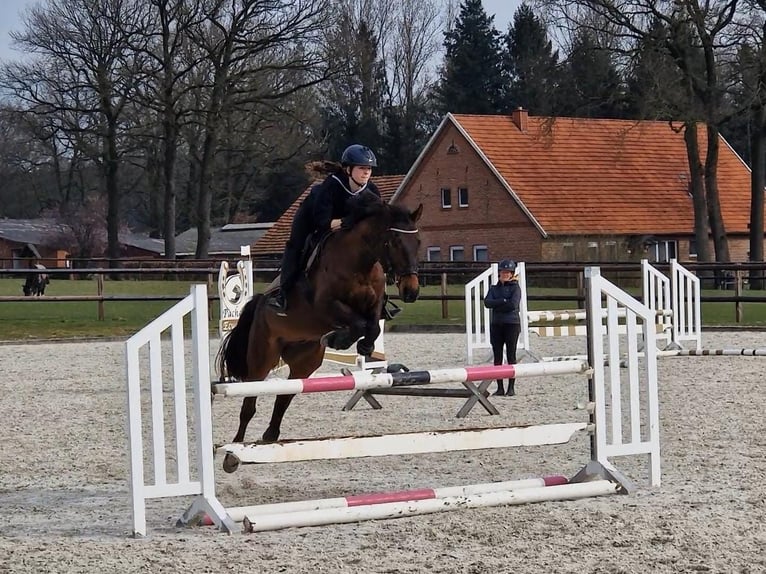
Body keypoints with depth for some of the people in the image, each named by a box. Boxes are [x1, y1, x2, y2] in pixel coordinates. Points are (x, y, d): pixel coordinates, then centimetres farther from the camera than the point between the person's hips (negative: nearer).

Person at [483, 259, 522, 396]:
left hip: (511, 324, -4)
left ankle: (511, 387, 1)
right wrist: (503, 301, -14)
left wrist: (497, 305, -8)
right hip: (496, 324, 4)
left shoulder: (515, 288, 1)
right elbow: (487, 302, -5)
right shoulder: (494, 288, 13)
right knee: (497, 357, 3)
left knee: (511, 356, -3)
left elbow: (513, 304, -16)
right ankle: (500, 387, 8)